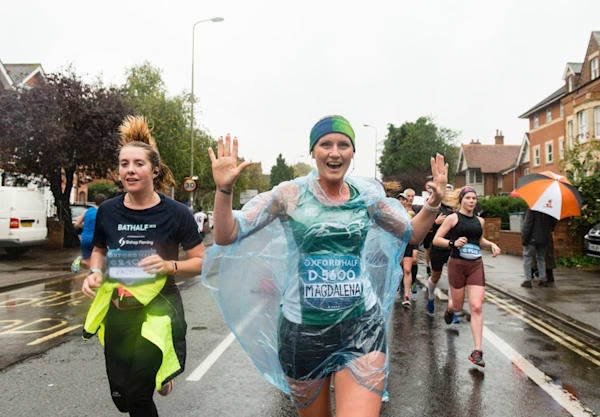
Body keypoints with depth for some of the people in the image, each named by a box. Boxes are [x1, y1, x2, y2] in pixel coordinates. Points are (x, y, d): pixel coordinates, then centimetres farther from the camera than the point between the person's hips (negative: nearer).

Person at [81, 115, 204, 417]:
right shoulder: (108, 211, -3)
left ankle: (162, 374, 18)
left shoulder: (176, 213, -11)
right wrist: (95, 273, -5)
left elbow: (201, 262, -5)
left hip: (160, 304, -3)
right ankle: (156, 375, 47)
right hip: (118, 309, 4)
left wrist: (169, 266, -22)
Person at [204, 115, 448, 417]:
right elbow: (225, 236, -9)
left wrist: (434, 203, -3)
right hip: (302, 330, 0)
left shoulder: (367, 196, 1)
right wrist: (224, 189, -24)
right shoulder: (290, 194, -6)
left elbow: (411, 235, 14)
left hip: (361, 327, 1)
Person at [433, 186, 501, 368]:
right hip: (457, 264, -3)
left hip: (476, 266, 3)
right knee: (458, 306, 10)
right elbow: (436, 239, -6)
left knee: (477, 307, -7)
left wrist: (492, 244, 9)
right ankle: (450, 309, 51)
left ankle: (477, 351, -4)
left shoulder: (480, 221, 10)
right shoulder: (453, 218, -5)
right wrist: (453, 243, -22)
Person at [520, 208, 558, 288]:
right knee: (541, 259, 17)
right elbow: (553, 223, 10)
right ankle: (543, 279, 16)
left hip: (532, 238, -5)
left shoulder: (532, 209, -15)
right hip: (545, 239, 5)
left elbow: (527, 224, -17)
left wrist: (524, 238, -12)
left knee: (527, 258, 2)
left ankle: (527, 280, -2)